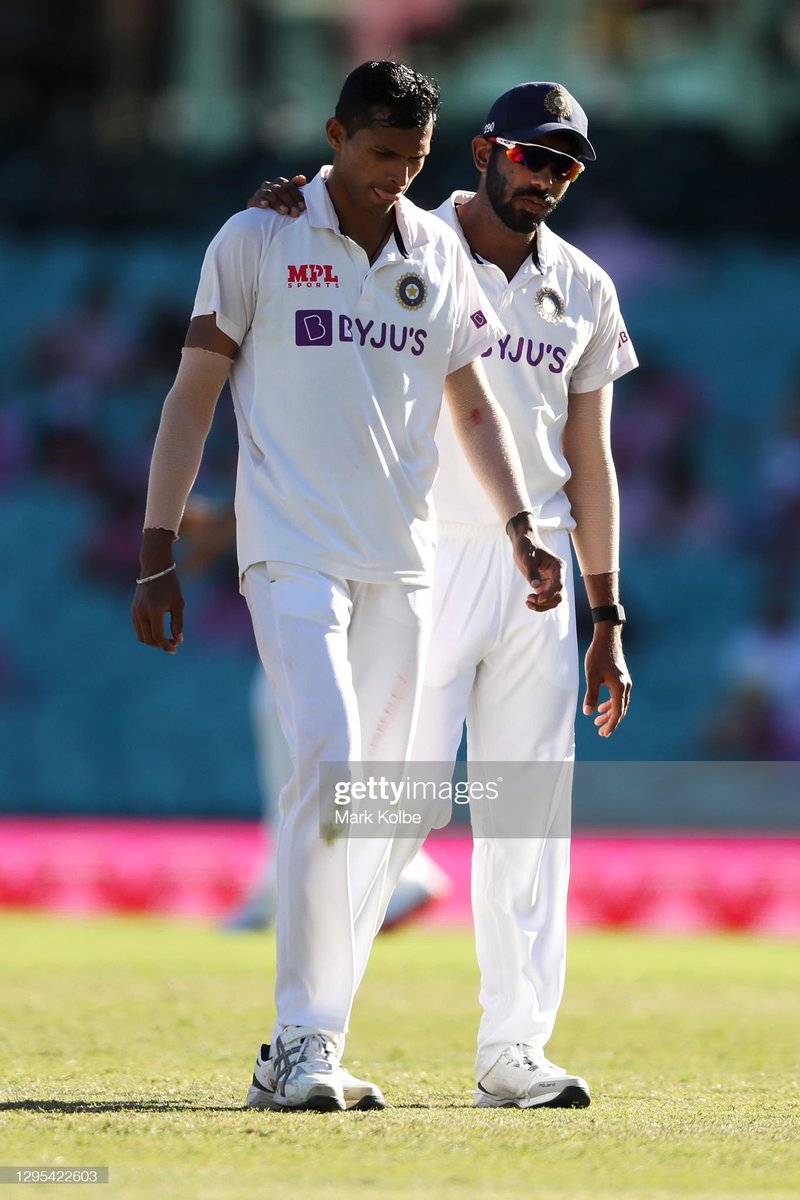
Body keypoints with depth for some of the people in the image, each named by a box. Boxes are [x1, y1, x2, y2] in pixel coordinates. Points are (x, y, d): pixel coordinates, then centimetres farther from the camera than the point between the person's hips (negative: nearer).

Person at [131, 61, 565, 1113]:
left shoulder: (440, 256, 12)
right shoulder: (257, 241, 0)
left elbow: (471, 404, 20)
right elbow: (194, 395, 0)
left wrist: (520, 528, 6)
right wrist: (157, 554, -5)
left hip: (401, 566, 5)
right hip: (292, 552, -5)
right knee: (329, 761, -21)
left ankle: (306, 1050, 8)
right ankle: (302, 1043, -20)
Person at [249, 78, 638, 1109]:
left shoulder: (582, 289, 13)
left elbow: (590, 460, 15)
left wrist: (606, 619, 11)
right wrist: (281, 214, -23)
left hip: (536, 571, 5)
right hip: (424, 560, -5)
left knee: (529, 816, 3)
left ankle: (514, 1051, 8)